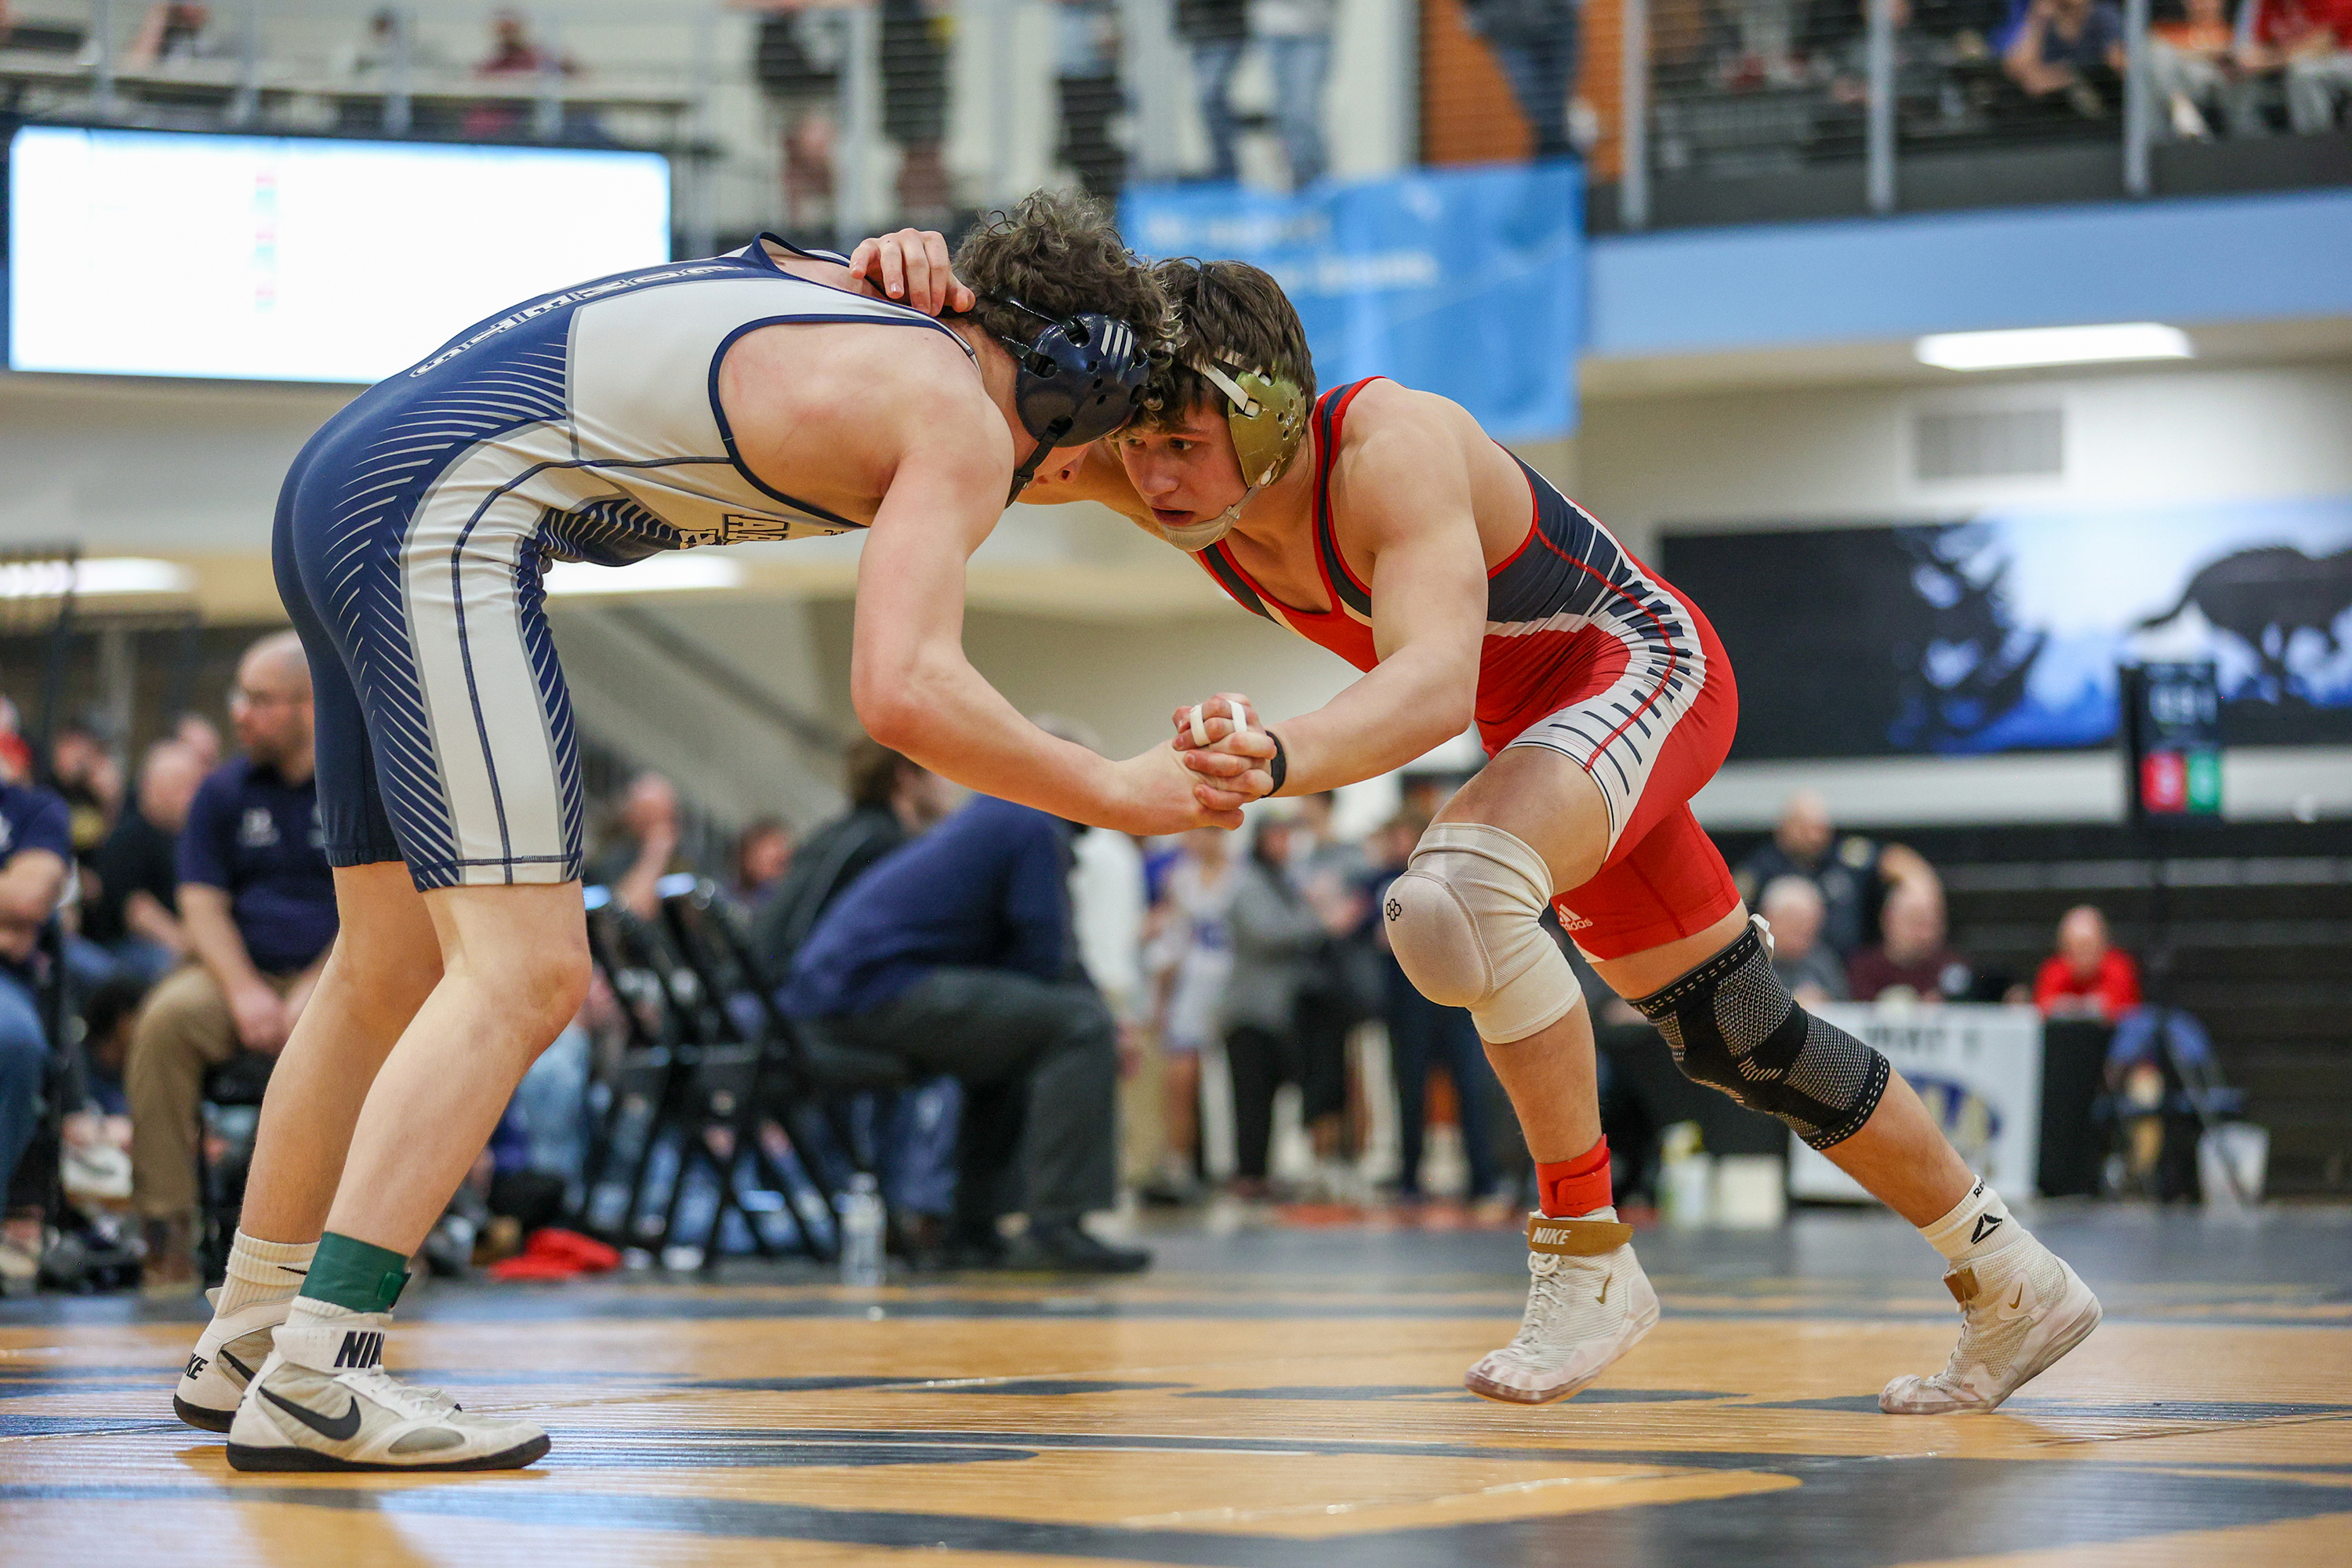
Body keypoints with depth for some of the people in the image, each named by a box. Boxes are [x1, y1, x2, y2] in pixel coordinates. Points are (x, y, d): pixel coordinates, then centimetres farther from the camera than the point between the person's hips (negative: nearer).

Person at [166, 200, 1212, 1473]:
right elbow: (902, 691, -19)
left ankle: (240, 1344, 26)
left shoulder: (832, 286, 17)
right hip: (434, 520, -10)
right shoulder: (959, 421, -7)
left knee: (396, 967, 17)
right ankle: (310, 1378, -21)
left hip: (340, 483, 10)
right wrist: (1124, 796, -10)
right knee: (524, 973, -14)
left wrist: (896, 271, 21)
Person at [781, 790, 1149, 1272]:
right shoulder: (1035, 825, -2)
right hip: (881, 990, -10)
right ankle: (1054, 1227, -18)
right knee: (1078, 1026, -12)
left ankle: (972, 1227, 25)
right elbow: (1046, 956, -8)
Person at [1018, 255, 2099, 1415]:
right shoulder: (1158, 471, -15)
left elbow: (1438, 683, -49)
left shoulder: (1391, 447, -35)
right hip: (1540, 718, 9)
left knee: (1451, 893, -36)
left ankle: (1587, 1258, -22)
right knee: (1742, 1040, 15)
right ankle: (2013, 1287, 29)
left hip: (1640, 666, -9)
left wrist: (1283, 757, -68)